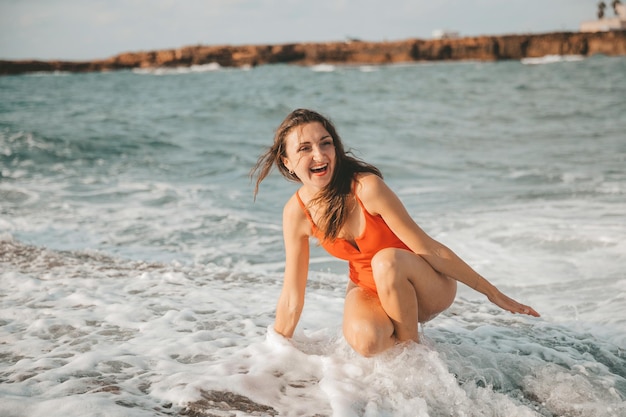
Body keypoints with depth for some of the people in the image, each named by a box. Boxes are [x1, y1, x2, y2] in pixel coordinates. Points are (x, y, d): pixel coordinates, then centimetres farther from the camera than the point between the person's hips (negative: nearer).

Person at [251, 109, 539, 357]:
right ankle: (398, 339, 5)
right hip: (367, 287, 2)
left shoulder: (367, 187, -28)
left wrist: (493, 293, -19)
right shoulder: (296, 213, -15)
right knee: (364, 339, -32)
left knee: (386, 260, -36)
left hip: (427, 287, -2)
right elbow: (292, 297, -5)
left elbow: (428, 249, -22)